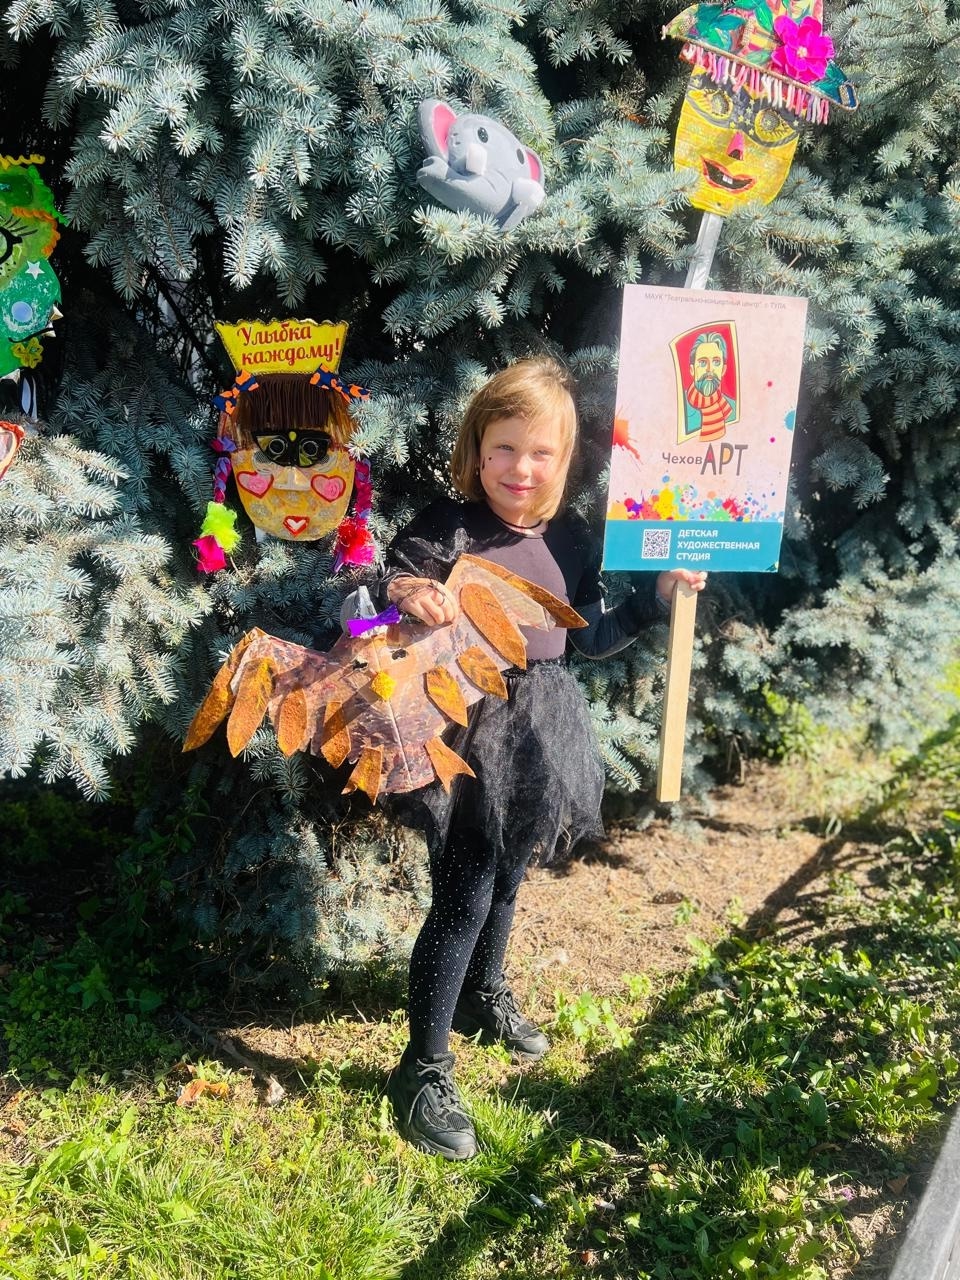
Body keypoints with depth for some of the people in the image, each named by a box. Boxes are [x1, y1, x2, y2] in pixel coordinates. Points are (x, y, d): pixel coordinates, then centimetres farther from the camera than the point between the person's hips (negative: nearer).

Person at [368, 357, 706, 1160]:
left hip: (539, 732, 6)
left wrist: (658, 595, 3)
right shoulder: (444, 530, -16)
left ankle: (485, 994, 49)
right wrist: (401, 595, -39)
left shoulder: (570, 540, 2)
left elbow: (590, 638, 12)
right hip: (470, 732, -6)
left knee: (506, 879, 23)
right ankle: (424, 1070, 13)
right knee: (463, 898, -3)